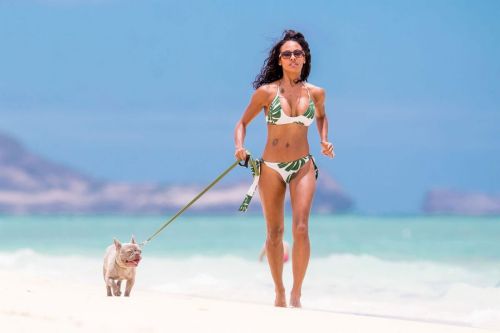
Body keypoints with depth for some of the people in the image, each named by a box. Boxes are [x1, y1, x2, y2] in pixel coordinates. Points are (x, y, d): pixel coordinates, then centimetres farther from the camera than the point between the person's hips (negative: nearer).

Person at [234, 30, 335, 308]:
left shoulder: (316, 93, 2)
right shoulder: (266, 92, -4)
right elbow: (243, 122, 6)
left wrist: (324, 141, 8)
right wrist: (239, 147, -11)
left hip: (303, 167, 0)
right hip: (271, 168, 0)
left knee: (301, 229, -15)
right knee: (274, 233, 4)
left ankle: (296, 293, -6)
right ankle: (279, 292, 19)